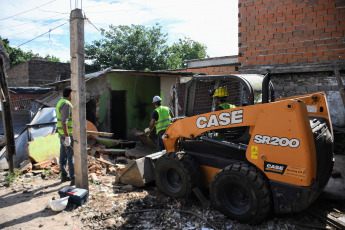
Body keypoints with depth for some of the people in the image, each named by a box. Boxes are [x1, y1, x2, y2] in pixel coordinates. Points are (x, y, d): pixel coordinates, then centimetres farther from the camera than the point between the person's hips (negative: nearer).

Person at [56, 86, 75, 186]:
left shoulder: (61, 102, 14)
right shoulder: (66, 104, -19)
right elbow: (64, 122, -25)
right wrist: (67, 137, -26)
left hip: (62, 133, 10)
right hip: (67, 133, -10)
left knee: (63, 155, 14)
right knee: (71, 155, -8)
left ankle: (64, 176, 23)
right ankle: (73, 179, -7)